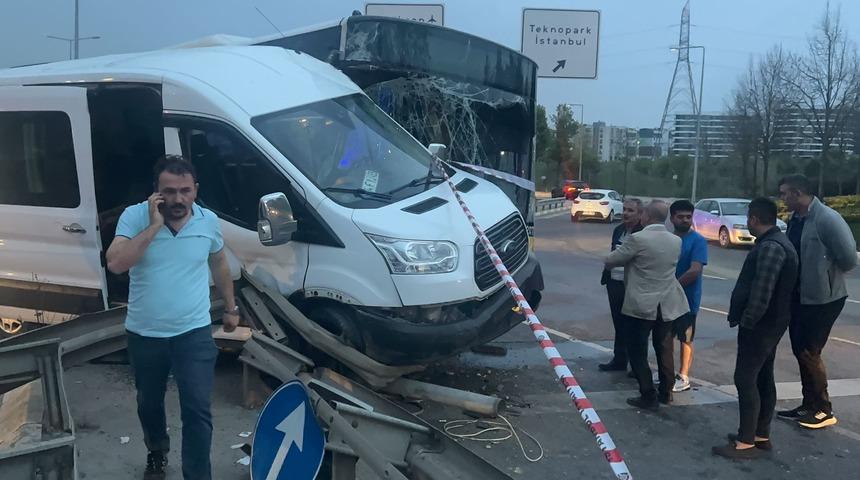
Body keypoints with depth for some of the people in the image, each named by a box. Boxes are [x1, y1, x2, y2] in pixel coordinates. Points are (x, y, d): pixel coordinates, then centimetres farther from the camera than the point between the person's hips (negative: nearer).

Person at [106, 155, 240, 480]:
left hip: (194, 334, -1)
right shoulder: (135, 216, -12)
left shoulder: (209, 221, -5)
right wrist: (154, 225, -28)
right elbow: (115, 264, -26)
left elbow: (219, 265, 12)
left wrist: (231, 308, 17)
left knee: (197, 411, -4)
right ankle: (157, 452, 51)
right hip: (144, 335, 1)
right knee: (149, 403, 22)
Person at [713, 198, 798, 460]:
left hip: (760, 325, -11)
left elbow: (761, 293, -27)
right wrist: (743, 318, 16)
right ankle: (761, 436, 24)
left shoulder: (770, 247, -21)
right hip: (768, 323, 11)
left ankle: (747, 442, -1)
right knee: (763, 378, 15)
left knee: (745, 379, -6)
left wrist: (746, 322, -17)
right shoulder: (774, 242, 13)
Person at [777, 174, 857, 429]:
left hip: (823, 298, -8)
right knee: (800, 350, 14)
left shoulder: (827, 219, -20)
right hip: (799, 296, 8)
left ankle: (824, 410, 16)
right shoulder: (795, 219, 5)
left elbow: (849, 259, -19)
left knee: (809, 352, -1)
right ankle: (809, 406, 28)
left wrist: (826, 275, -5)